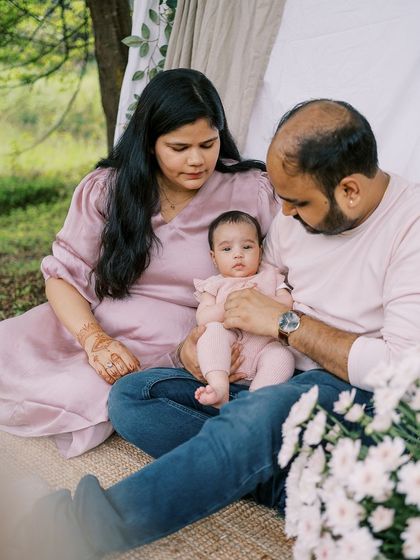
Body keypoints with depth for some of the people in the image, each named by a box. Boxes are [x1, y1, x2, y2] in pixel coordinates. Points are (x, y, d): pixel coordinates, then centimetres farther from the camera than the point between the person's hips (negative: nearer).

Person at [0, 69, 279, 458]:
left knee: (79, 395, -28)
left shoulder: (250, 192, -3)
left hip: (167, 347, -2)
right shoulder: (106, 188, 3)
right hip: (86, 325, 3)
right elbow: (62, 274, 3)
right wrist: (94, 339, -15)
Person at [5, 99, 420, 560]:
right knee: (131, 395, -10)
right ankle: (295, 482, -22)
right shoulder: (295, 217, 6)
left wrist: (287, 323, -17)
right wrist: (199, 338, -1)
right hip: (275, 383, 8)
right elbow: (247, 283, 20)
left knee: (260, 413, -41)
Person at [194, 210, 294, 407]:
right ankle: (220, 386, -42)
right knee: (214, 330, -29)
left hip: (264, 346, 1)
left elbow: (287, 304, 6)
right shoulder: (215, 285, 17)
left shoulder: (270, 276, 22)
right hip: (225, 355, -1)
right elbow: (202, 318, -1)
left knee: (283, 356, -29)